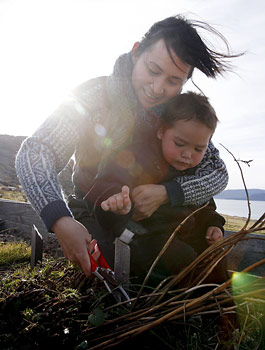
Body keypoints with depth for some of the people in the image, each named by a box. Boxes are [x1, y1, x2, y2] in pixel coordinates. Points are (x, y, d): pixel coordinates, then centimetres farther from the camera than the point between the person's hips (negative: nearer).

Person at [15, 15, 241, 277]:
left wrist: (167, 193, -33)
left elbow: (218, 172, -14)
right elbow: (34, 154, -31)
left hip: (147, 216, 3)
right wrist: (60, 220, -49)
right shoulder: (95, 95, -24)